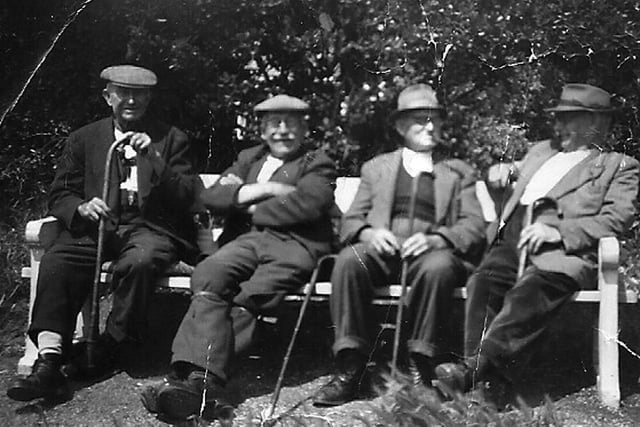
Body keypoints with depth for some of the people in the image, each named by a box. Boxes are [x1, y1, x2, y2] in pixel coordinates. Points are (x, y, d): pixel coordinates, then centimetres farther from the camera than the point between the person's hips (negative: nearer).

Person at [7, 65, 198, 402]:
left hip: (150, 227, -2)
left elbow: (186, 196, 4)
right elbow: (59, 195, 12)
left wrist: (153, 158, -11)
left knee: (139, 262, -37)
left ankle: (110, 346, -17)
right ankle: (48, 363, -34)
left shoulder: (171, 139, 12)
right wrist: (81, 208, -13)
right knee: (55, 263, -29)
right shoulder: (83, 140, 16)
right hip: (95, 226, 2)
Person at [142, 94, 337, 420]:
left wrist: (253, 209, 0)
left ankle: (193, 372, -37)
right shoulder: (249, 159, 29)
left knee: (252, 294, -34)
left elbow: (308, 205, -6)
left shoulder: (317, 164, 16)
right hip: (246, 241, 4)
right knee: (208, 275, -30)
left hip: (295, 244, -3)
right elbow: (210, 197, 13)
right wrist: (261, 190, -1)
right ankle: (203, 378, -42)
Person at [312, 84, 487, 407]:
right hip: (381, 249, 1)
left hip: (431, 251, -1)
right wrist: (368, 233, -10)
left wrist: (435, 239, -15)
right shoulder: (376, 168, 25)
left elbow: (474, 226, 7)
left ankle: (420, 368, -27)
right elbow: (349, 222, 16)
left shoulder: (459, 173, 21)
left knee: (438, 266, -37)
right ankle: (349, 370, -28)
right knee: (349, 260, -32)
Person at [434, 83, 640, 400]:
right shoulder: (541, 151, 35)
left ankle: (476, 367, -46)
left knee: (529, 293, -37)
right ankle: (488, 384, -38)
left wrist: (558, 231, -13)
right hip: (511, 243, 5)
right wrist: (503, 173, 19)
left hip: (564, 252, -4)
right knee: (483, 283, -29)